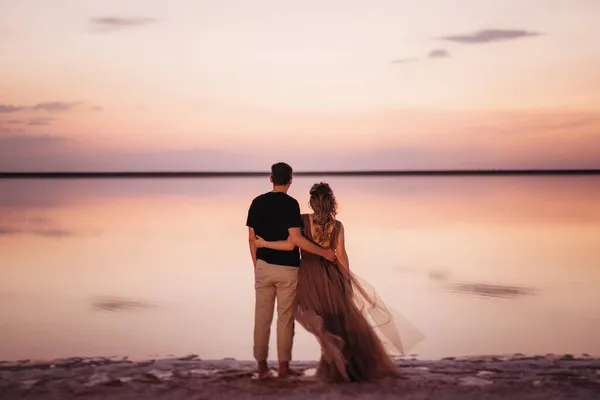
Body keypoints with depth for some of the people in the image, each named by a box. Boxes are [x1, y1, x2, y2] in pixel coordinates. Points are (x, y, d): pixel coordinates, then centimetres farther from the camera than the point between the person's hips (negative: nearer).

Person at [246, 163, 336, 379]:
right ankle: (283, 366, 7)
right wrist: (324, 252, -11)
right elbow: (296, 239, -19)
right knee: (285, 318, 4)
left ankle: (262, 365, 10)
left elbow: (252, 238, 6)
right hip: (287, 269, -3)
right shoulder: (290, 204, -11)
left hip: (264, 266, 4)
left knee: (262, 317, 7)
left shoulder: (257, 203, 3)